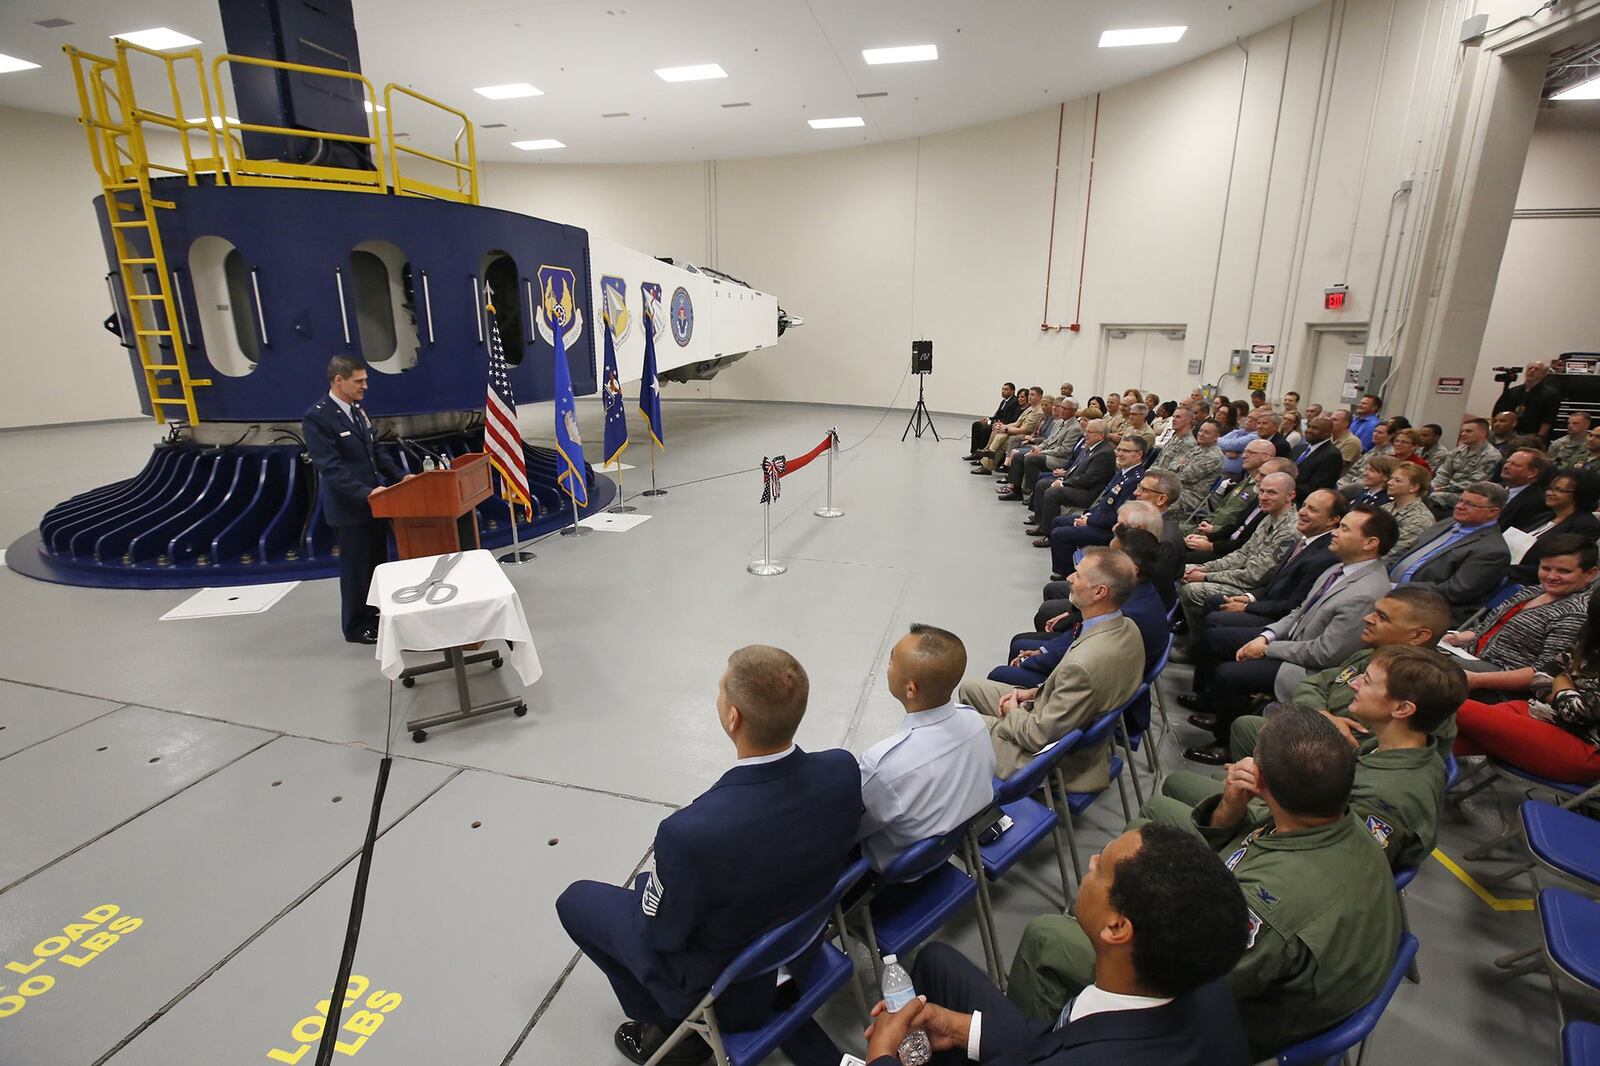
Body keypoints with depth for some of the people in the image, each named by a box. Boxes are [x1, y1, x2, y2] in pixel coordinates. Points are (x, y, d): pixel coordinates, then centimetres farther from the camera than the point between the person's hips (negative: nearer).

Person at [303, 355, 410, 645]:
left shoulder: (358, 409, 9)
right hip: (349, 507, -8)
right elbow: (330, 467, -22)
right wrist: (365, 493, -29)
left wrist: (399, 476, 3)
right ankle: (356, 627, 20)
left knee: (378, 562, 17)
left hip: (373, 502, 8)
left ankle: (375, 615, 33)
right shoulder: (317, 418, -16)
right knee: (356, 567, 4)